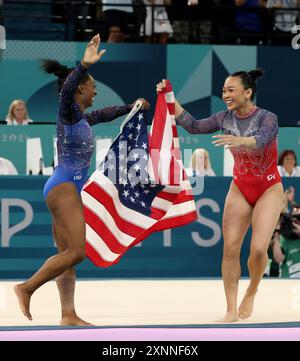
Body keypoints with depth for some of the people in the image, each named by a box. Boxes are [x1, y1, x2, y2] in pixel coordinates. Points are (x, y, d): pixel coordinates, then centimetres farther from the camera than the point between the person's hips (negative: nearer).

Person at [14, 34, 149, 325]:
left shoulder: (81, 117, 20)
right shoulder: (69, 111, -7)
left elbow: (103, 115, 42)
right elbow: (67, 89, -31)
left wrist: (130, 108, 50)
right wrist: (84, 65, -45)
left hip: (67, 189, 10)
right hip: (64, 185, -10)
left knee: (68, 255, 4)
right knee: (76, 251, -16)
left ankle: (68, 315, 1)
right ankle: (27, 288, -15)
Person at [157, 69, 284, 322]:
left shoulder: (268, 119, -19)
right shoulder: (226, 118, -2)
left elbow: (260, 140, -38)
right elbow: (194, 126, 4)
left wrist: (239, 141, -59)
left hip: (268, 190, -5)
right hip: (240, 189, 5)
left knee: (258, 249, -17)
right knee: (230, 248, -7)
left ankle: (251, 292, 13)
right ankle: (232, 311, -3)